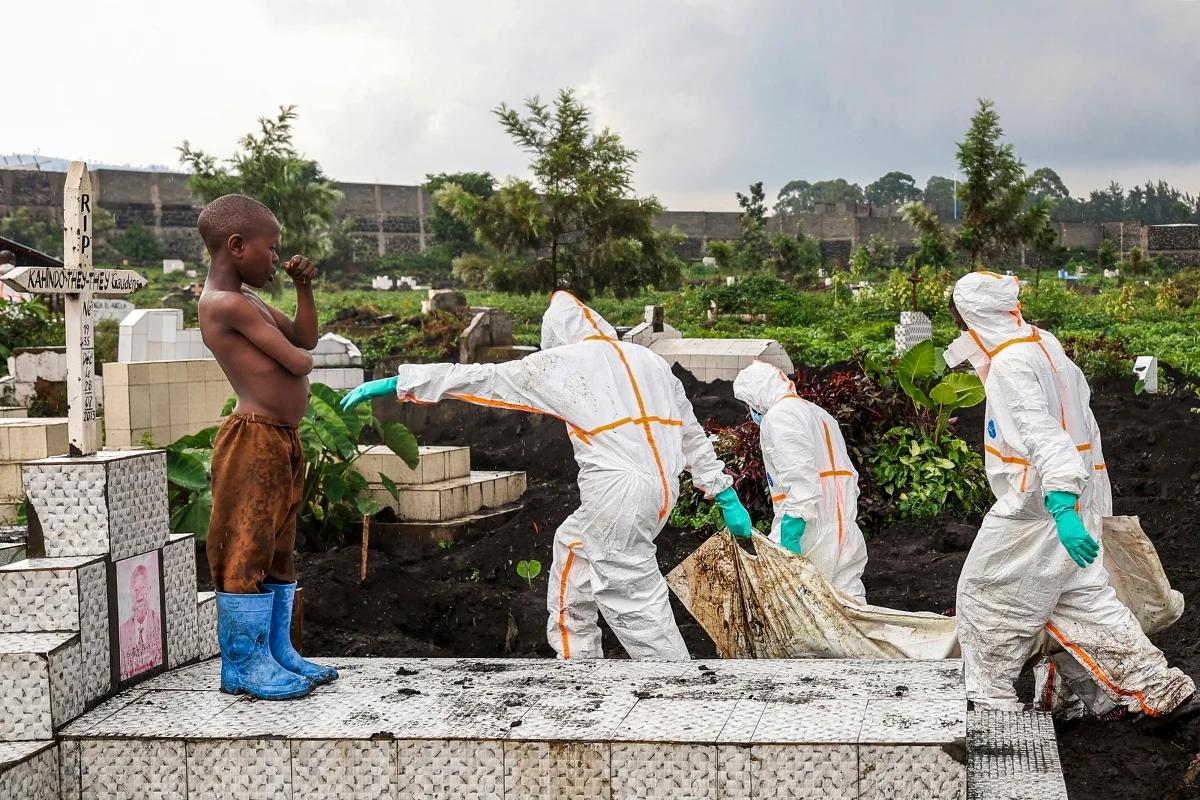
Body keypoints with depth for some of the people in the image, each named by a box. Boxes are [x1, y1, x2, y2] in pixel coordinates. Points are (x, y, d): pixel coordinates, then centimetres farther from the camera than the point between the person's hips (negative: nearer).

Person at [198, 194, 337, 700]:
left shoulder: (246, 301, 16)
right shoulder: (228, 304, -15)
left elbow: (306, 338, 22)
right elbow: (296, 361, -18)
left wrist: (304, 288, 11)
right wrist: (300, 355, 5)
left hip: (282, 442, 11)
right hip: (253, 442, -11)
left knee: (277, 551, 15)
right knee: (246, 551, -4)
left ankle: (277, 652, 23)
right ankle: (245, 664, 2)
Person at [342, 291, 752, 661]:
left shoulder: (564, 362, 0)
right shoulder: (649, 360, 18)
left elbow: (482, 378, 0)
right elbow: (693, 434, 19)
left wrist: (398, 382, 5)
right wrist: (726, 496, 23)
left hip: (620, 494, -8)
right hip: (660, 489, 8)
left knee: (635, 604, -2)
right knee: (572, 545, 24)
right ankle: (578, 658, 29)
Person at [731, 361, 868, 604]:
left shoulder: (778, 416, -7)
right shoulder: (819, 414, 22)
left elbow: (801, 481, -20)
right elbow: (849, 475, 21)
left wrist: (790, 536, -23)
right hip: (846, 533, 9)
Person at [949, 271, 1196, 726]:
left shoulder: (1008, 366, -20)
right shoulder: (1044, 346, 8)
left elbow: (1044, 437, -30)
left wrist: (1062, 509, -39)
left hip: (1035, 508, -9)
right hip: (1074, 498, 9)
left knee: (986, 599, 6)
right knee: (1082, 598, 16)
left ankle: (989, 705, 16)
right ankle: (1161, 691, 15)